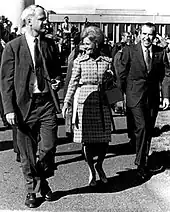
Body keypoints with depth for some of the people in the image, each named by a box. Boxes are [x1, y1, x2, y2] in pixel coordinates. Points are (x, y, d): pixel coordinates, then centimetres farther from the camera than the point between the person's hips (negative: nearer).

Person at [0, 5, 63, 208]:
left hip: (47, 102, 3)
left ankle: (43, 181, 26)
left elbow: (57, 70, 22)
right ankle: (31, 191, 23)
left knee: (48, 147, -2)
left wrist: (57, 81, -1)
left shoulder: (49, 44, 10)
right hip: (24, 105, -2)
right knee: (27, 153, 7)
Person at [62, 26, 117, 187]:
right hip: (85, 102, -1)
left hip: (102, 103, 1)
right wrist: (67, 102, -7)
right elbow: (73, 83, 0)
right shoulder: (79, 61, 3)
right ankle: (92, 172, 20)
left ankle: (99, 165, 30)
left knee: (104, 139, 3)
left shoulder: (107, 61, 6)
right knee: (87, 139, 2)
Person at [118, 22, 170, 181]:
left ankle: (144, 158, 30)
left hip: (153, 96, 4)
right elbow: (122, 74, 0)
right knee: (141, 127, -13)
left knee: (149, 130, 12)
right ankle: (140, 164, -4)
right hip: (135, 96, -3)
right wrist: (121, 95, -2)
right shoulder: (130, 51, -5)